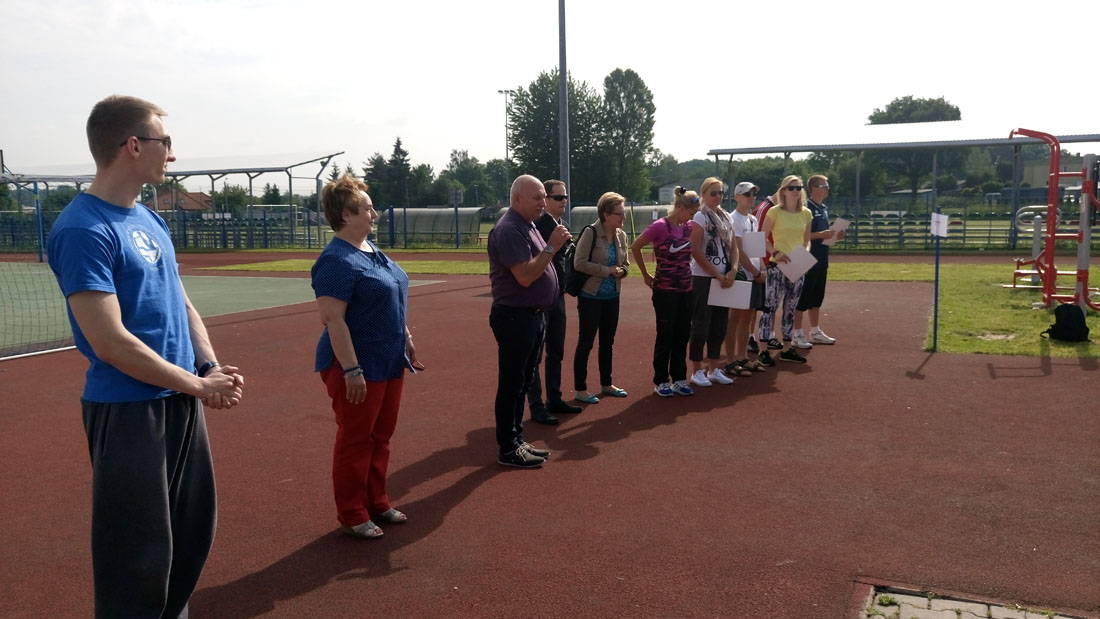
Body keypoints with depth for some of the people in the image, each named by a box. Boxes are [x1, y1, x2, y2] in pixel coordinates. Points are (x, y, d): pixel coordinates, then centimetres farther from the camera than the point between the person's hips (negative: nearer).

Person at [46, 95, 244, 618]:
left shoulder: (150, 220, 11)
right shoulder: (84, 230, -17)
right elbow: (111, 343, -22)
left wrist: (211, 368, -1)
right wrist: (197, 384, -14)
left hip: (183, 401, 9)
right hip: (128, 410, -9)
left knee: (194, 530, 20)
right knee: (141, 555, 2)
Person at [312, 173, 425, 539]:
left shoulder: (370, 249, 10)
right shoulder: (337, 260, -19)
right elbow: (332, 318, -24)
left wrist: (405, 337, 20)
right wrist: (351, 369, -26)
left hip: (389, 363, 9)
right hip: (359, 367, -9)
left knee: (381, 437, 17)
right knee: (356, 441, 3)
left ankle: (377, 504, 30)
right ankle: (352, 517, 17)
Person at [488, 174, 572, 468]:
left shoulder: (528, 227, 14)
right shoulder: (509, 230, -18)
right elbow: (525, 276, -25)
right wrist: (551, 246, -21)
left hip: (532, 315, 10)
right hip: (515, 317, -10)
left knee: (522, 382, 17)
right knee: (511, 384, -1)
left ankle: (517, 440, 28)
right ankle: (508, 449, 8)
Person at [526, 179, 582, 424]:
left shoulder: (562, 226, 11)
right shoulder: (537, 225, -16)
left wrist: (565, 285, 12)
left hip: (557, 296, 9)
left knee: (556, 352, 16)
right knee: (535, 354, 0)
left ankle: (554, 399, 28)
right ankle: (536, 407, 7)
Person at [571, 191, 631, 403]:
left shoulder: (621, 235, 4)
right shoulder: (591, 232, -16)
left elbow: (625, 263, 15)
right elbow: (579, 263, -20)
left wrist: (621, 271, -8)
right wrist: (607, 270, -20)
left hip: (612, 296, 7)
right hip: (591, 296, -7)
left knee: (608, 341, 16)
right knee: (586, 342, 1)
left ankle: (606, 384, 30)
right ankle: (580, 389, 11)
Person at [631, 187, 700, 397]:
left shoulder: (689, 227, 5)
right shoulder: (660, 226, -13)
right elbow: (635, 247, -8)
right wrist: (646, 275, -4)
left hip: (685, 289, 6)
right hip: (665, 290, -6)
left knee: (682, 335, 10)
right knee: (665, 335, 2)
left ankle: (679, 379, 20)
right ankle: (661, 381, 13)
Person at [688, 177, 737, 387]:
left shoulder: (726, 218, 12)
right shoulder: (700, 217, -7)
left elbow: (733, 247, 12)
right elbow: (696, 251, -14)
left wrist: (732, 271, -6)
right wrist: (717, 275, -14)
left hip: (723, 279, 6)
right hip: (703, 279, -6)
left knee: (720, 324, 10)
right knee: (701, 324, -2)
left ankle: (715, 369, 19)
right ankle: (697, 371, 7)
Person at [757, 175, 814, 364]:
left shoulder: (806, 213, 9)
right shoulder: (775, 212, -5)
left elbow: (806, 240, 16)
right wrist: (775, 252, -18)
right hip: (778, 265, -5)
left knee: (790, 309, 12)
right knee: (770, 306, -7)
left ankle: (786, 349, 20)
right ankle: (763, 350, -3)